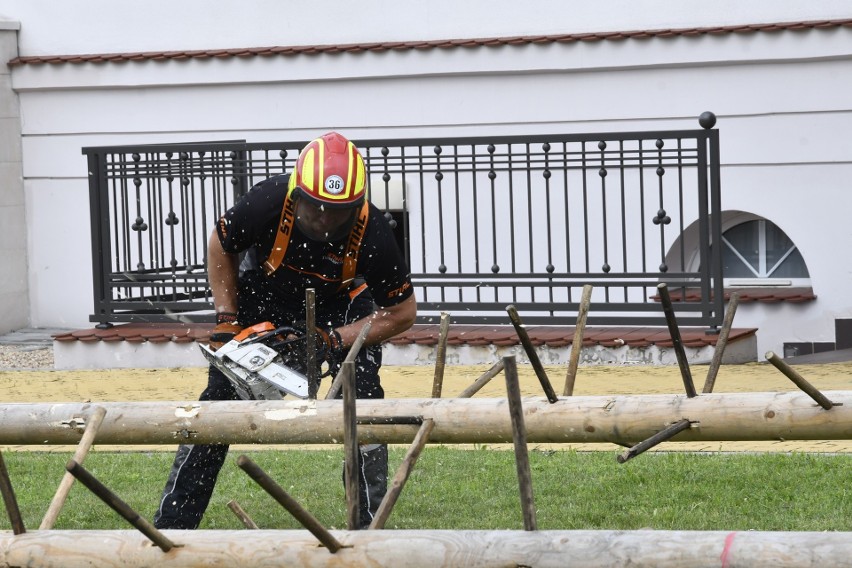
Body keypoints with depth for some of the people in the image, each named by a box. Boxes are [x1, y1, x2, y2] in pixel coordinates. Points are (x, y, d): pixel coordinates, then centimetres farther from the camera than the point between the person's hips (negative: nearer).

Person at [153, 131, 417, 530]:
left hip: (339, 305, 0)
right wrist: (227, 322, -15)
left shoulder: (371, 231, -34)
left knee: (362, 400, -19)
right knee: (219, 398, -5)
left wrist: (335, 340, -27)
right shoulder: (268, 202, -35)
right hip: (264, 294, 0)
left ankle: (370, 523, -8)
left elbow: (403, 313, -19)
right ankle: (171, 525, 0)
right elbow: (220, 247, -11)